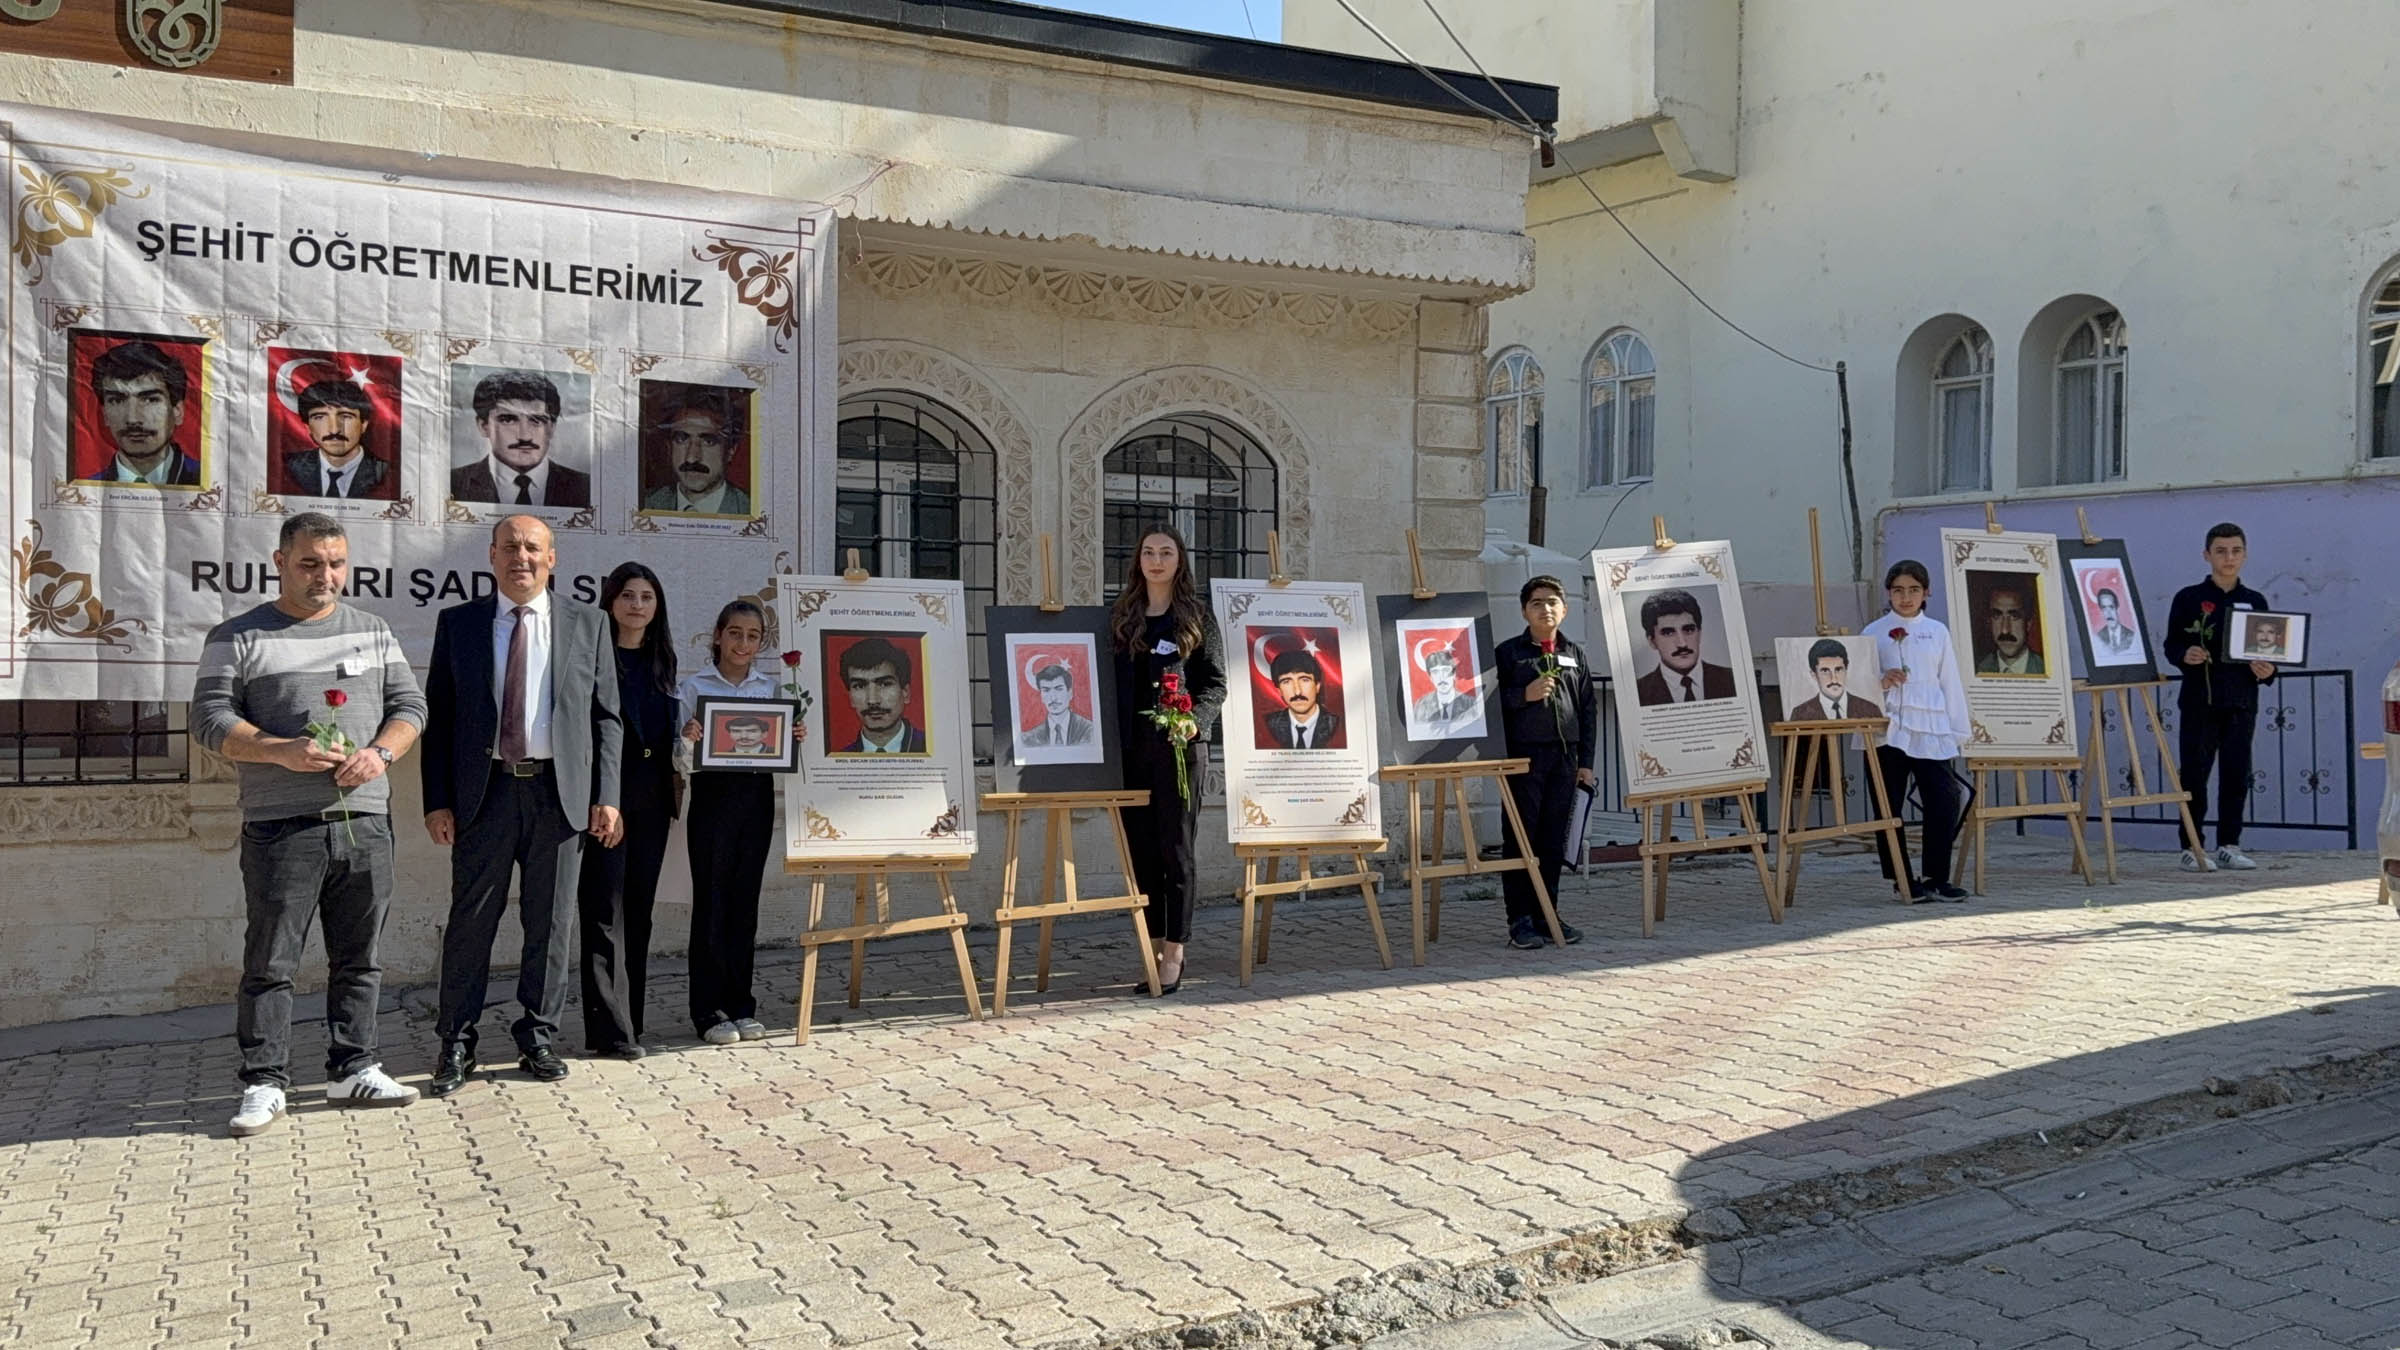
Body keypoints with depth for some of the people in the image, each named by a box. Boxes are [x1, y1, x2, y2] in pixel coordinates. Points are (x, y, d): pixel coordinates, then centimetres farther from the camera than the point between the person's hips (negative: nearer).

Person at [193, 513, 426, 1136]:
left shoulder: (373, 631, 15)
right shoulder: (238, 637, 4)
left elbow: (409, 705, 11)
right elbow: (211, 718, -3)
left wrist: (380, 752, -8)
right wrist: (282, 752, -18)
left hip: (365, 821, 4)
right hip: (280, 826, -3)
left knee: (358, 958, 9)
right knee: (269, 961, 0)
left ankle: (353, 1068, 18)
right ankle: (265, 1083, 7)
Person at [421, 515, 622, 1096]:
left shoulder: (587, 625, 7)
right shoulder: (457, 623, 7)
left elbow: (606, 717, 7)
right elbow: (438, 717, 5)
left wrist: (606, 798, 0)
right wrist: (437, 801, -2)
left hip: (559, 792, 1)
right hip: (484, 792, 0)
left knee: (550, 923, 7)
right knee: (470, 919, 3)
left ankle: (538, 1038, 19)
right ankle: (456, 1046, 14)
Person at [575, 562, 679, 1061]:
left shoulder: (662, 660, 14)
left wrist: (673, 784, 5)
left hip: (651, 796, 6)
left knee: (639, 907, 10)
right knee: (605, 908, -6)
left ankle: (631, 1018, 18)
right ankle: (608, 1029, -4)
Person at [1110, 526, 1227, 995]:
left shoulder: (1197, 616, 4)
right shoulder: (1120, 616, 12)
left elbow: (1216, 683, 0)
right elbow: (1107, 678, 13)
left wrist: (1194, 720, -17)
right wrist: (1111, 738, 2)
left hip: (1180, 744, -3)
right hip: (1131, 744, 3)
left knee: (1177, 847, -2)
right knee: (1140, 847, 6)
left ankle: (1174, 952, 2)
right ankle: (1151, 947, 14)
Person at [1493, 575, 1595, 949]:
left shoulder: (1574, 654, 14)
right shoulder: (1508, 652, 2)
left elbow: (1589, 708, 14)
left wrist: (1585, 761, 9)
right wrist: (1525, 695, -18)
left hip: (1564, 757, 4)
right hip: (1523, 756, -4)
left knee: (1555, 840, 7)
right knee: (1521, 839, -3)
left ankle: (1547, 914, 15)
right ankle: (1521, 920, 0)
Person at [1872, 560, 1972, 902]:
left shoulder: (1937, 632, 12)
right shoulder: (1874, 633, 7)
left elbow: (1951, 682, 13)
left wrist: (1960, 729, 10)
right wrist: (1881, 682, -14)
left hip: (1931, 731, 1)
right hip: (1888, 730, -1)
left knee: (1944, 801, -6)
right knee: (1889, 806, 0)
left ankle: (1935, 877, 5)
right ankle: (1902, 879, 9)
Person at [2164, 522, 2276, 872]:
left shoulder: (2255, 602, 11)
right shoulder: (2189, 598, 1)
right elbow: (2171, 644, 1)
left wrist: (2266, 671, -6)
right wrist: (2184, 655, -20)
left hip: (2241, 701, 3)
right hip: (2199, 700, -3)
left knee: (2236, 774, 5)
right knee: (2195, 773, -2)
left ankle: (2229, 845, 13)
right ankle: (2192, 848, 4)